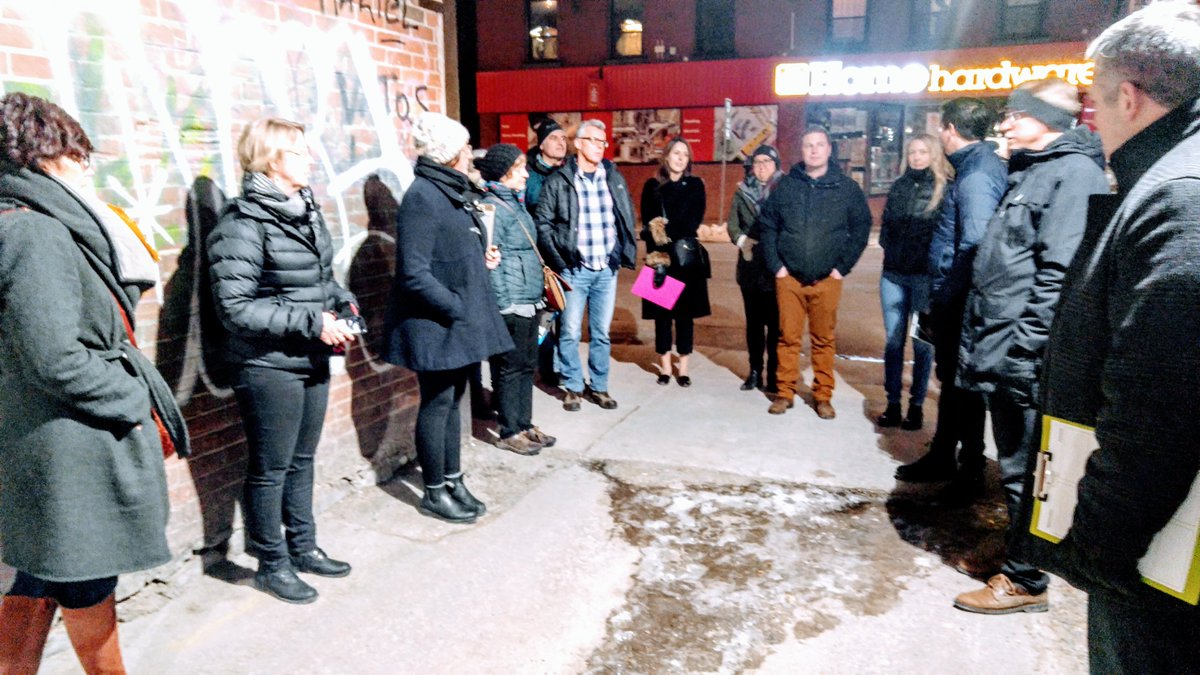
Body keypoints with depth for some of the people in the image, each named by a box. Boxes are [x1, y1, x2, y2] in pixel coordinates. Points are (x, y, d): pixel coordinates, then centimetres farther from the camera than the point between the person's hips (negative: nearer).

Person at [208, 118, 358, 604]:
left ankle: (302, 547, 35)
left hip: (312, 361, 8)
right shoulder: (243, 223, -17)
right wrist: (311, 323, -23)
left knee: (302, 459, 19)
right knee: (270, 469, 7)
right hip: (268, 367, -8)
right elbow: (235, 308, -22)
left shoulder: (306, 211, 7)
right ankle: (272, 564, 25)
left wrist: (342, 305, 1)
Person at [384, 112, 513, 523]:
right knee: (437, 404, 3)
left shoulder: (455, 191, 11)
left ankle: (453, 480, 29)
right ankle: (435, 493, 18)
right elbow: (414, 274, -22)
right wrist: (457, 309, -19)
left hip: (463, 320, 9)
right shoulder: (423, 196, -17)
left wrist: (484, 257, 4)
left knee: (452, 400, 16)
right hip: (436, 324, -9)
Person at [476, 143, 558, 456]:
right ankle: (509, 432, 13)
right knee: (510, 368, 2)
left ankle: (525, 424, 27)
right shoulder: (493, 207, -14)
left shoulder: (515, 203, 15)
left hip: (529, 301, 9)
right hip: (511, 304, -9)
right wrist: (504, 304, -19)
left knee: (527, 365, 15)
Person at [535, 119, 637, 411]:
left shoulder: (615, 178, 8)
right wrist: (557, 261, -8)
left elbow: (627, 219, 14)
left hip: (607, 269, 3)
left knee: (601, 333, 10)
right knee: (570, 333, 3)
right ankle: (573, 387, 17)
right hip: (574, 269, -3)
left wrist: (625, 254, 6)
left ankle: (599, 387, 21)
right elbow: (543, 223, -2)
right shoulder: (558, 181, -3)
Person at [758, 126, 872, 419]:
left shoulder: (847, 187, 3)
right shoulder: (786, 185, 5)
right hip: (789, 277, 1)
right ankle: (784, 392, 16)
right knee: (788, 337, 5)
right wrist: (775, 264, 0)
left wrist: (843, 266, -2)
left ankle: (823, 396, 16)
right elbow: (767, 225, 8)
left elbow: (861, 227, 5)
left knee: (824, 339, 5)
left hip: (827, 280, -1)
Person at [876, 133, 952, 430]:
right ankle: (893, 404, 14)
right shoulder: (899, 186, 13)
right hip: (893, 273, 4)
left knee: (922, 343, 3)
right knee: (893, 341, 6)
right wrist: (890, 249, 5)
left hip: (926, 275, -4)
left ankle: (916, 406, 13)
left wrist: (935, 261, -8)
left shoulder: (946, 188, -1)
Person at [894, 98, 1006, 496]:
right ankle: (942, 456, 33)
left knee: (961, 382, 2)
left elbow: (974, 244, -27)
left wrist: (949, 295, -20)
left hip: (959, 302, -10)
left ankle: (970, 470, 15)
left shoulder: (976, 175, -18)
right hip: (953, 299, 10)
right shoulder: (978, 166, 14)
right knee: (951, 377, 19)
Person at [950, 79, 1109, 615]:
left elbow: (1060, 272, -21)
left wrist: (1022, 347, -23)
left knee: (1024, 472, 2)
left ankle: (1025, 581, 16)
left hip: (1023, 356, -9)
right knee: (1013, 466, 20)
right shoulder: (1028, 171, 18)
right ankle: (1017, 554, 35)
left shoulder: (1074, 171, -12)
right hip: (998, 350, 9)